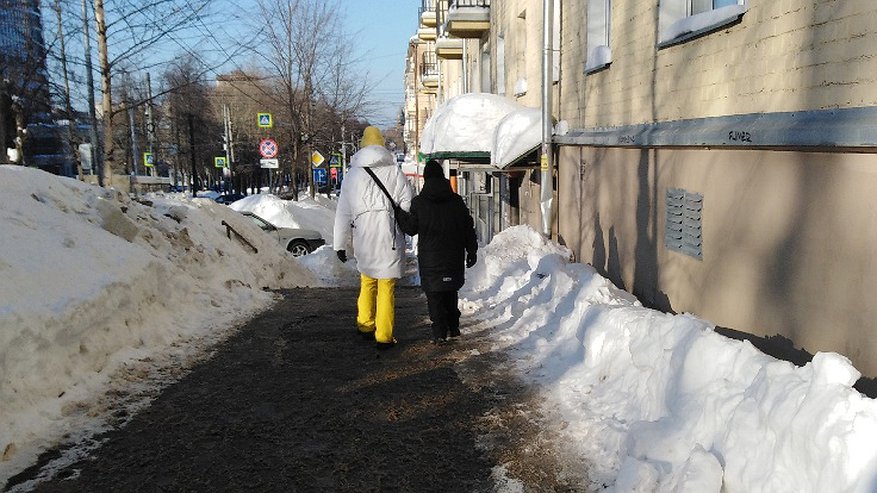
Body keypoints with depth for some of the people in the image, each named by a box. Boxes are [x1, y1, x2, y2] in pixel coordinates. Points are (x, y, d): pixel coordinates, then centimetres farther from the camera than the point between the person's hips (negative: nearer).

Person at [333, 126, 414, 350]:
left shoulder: (352, 175, 7)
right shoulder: (394, 172, 0)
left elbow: (343, 212, 8)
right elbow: (408, 204, -2)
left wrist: (340, 244, 13)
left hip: (364, 239, 3)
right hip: (390, 239, -3)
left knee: (367, 281, 21)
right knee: (386, 287, 1)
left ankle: (365, 325, 30)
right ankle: (384, 337, 3)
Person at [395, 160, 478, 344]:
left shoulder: (418, 202, -7)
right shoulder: (457, 201, 2)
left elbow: (411, 227, -1)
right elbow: (468, 228, 5)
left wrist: (398, 212, 11)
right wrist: (472, 251, 13)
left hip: (430, 259, -3)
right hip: (454, 257, 3)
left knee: (434, 294, 3)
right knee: (451, 291, 18)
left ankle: (440, 331, -1)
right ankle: (453, 327, 24)